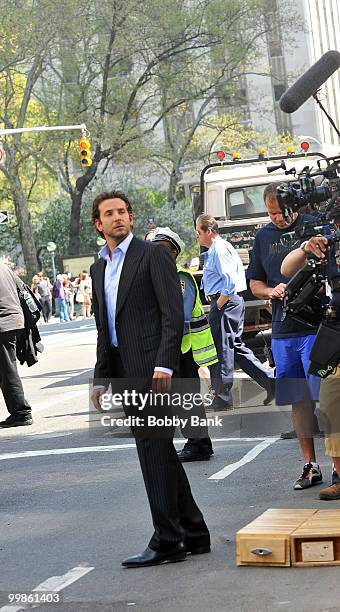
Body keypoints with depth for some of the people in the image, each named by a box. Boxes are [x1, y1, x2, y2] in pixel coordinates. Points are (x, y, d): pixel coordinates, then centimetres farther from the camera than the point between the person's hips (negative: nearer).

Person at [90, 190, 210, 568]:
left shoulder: (152, 256, -3)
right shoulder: (99, 268, 19)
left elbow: (173, 315, -10)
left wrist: (164, 366, -19)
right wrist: (101, 378, 17)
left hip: (152, 369, -8)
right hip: (125, 374, 8)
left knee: (154, 449, -11)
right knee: (160, 452, 10)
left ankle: (167, 540, -9)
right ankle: (193, 533, 17)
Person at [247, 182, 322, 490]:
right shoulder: (263, 237, 14)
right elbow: (255, 283, 21)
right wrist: (272, 291, -1)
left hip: (316, 326, -5)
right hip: (283, 331, 5)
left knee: (324, 396, -8)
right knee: (298, 400, 9)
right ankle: (310, 465, 16)